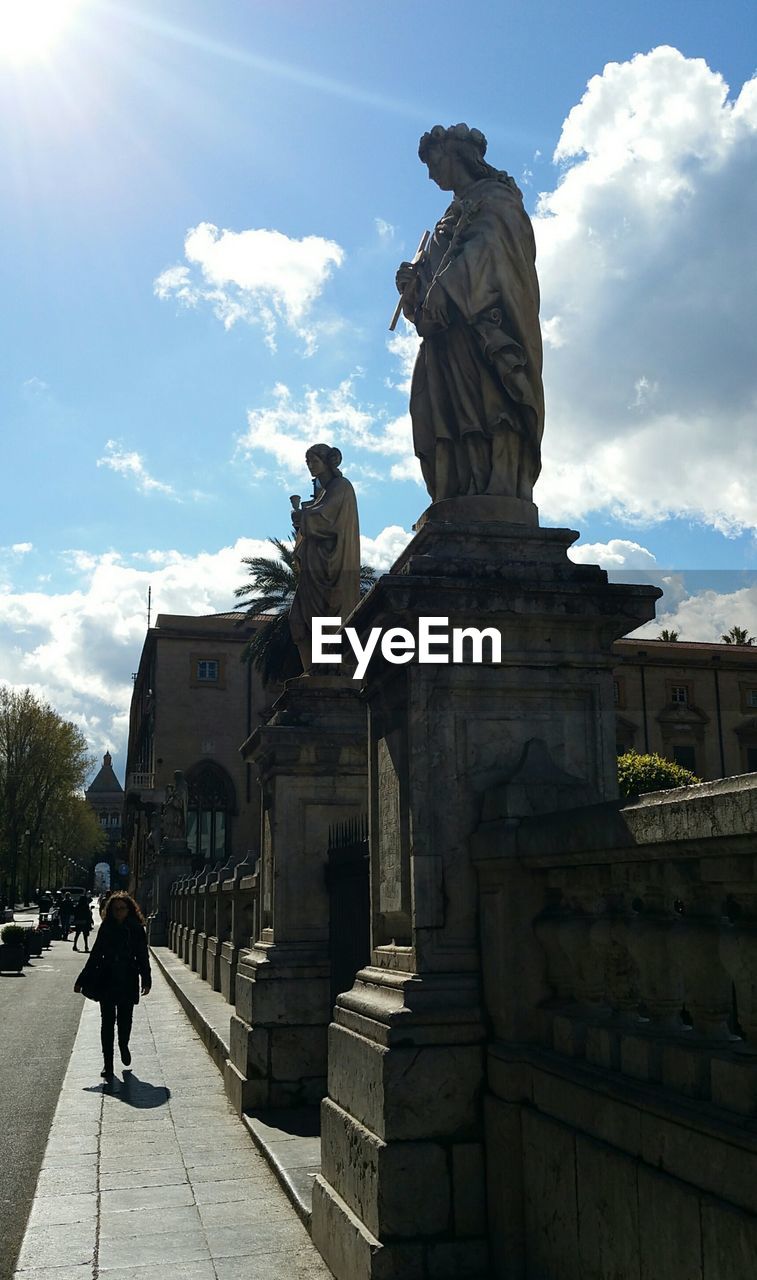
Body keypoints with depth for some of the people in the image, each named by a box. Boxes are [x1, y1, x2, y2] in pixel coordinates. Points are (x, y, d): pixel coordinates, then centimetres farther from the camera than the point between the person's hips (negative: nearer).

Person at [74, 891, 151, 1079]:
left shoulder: (137, 930, -1)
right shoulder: (106, 928, 2)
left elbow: (142, 957, 2)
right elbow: (95, 956, 8)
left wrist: (146, 980, -7)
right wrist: (82, 980, 9)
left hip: (128, 983, -1)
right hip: (106, 982, 1)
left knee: (125, 1020, 4)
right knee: (107, 1022, 1)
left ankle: (123, 1045, 35)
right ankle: (107, 1064, 10)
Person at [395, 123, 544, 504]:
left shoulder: (494, 197, 10)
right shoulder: (455, 216, 34)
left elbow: (487, 247, -11)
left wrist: (445, 289, -23)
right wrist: (413, 283, 5)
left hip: (484, 323, -7)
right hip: (449, 332, 8)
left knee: (485, 402, -23)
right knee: (450, 415, -7)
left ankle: (500, 492, -33)